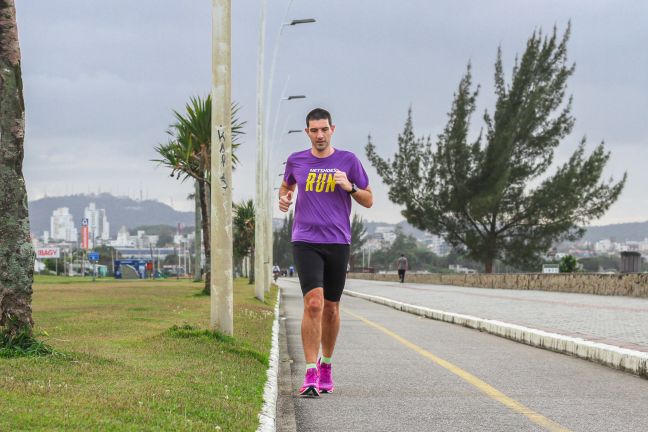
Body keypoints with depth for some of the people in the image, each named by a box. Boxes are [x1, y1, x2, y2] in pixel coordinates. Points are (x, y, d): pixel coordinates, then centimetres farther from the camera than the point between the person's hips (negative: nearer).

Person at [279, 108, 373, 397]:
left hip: (338, 243, 1)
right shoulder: (296, 161, 6)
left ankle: (326, 366, 30)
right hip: (305, 241, -1)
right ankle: (311, 374, -16)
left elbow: (368, 201, 7)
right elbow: (286, 185, 27)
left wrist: (349, 187, -12)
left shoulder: (348, 161, 2)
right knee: (313, 303, -16)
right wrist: (283, 199, 5)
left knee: (331, 308, 10)